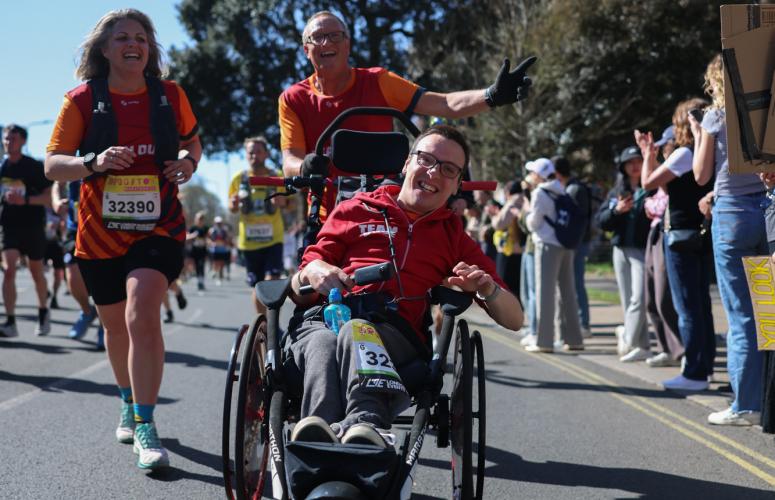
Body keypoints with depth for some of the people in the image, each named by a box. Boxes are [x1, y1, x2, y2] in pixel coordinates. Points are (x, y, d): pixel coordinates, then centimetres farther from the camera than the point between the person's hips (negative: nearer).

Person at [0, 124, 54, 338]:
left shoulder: (35, 167, -7)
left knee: (37, 273, 11)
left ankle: (43, 312, 35)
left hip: (33, 226, -2)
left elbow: (49, 197, -11)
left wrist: (25, 200, -24)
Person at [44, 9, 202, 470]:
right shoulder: (83, 99, -3)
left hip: (158, 228, -2)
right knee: (116, 324, 16)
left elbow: (191, 142, 18)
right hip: (101, 231, 2)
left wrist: (188, 161, -6)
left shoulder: (170, 95, 1)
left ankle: (145, 428, -18)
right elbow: (52, 165, -4)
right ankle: (130, 404, 42)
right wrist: (93, 162, -24)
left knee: (142, 315, -23)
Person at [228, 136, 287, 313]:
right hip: (249, 241, 2)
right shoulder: (239, 179, 4)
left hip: (273, 239, -2)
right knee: (257, 286, 8)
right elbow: (232, 209, 13)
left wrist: (282, 202, -17)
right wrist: (233, 205, -11)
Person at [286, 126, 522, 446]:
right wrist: (312, 273, -3)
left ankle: (361, 427, -64)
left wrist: (487, 289, 0)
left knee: (356, 332, -38)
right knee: (322, 342, -38)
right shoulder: (355, 210, 27)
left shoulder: (454, 237, 29)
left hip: (397, 333, 0)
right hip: (323, 320, 1)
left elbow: (514, 320, 22)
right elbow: (298, 294, 21)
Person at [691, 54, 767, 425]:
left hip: (732, 214, -4)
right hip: (766, 209, 4)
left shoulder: (715, 117, -1)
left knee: (741, 315, -2)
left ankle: (746, 405, 0)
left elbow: (701, 175, 2)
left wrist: (697, 135, 14)